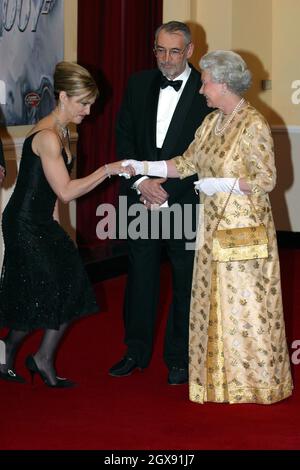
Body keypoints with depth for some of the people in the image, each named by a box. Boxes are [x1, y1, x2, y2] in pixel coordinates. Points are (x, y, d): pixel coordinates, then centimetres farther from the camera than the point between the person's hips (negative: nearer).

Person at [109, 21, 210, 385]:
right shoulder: (139, 84, 6)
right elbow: (124, 137, 5)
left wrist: (166, 190, -14)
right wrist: (142, 183, -8)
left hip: (185, 201, -3)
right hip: (141, 196, 4)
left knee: (186, 282, 5)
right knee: (140, 276, 11)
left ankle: (179, 358, 17)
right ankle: (136, 351, 24)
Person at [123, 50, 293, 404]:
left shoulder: (253, 125, -15)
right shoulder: (211, 122, 9)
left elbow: (266, 180, -16)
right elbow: (186, 164, 11)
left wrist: (220, 184, -19)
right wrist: (142, 167, 6)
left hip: (245, 227, -8)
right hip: (215, 226, 8)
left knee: (245, 302, 1)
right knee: (215, 301, 11)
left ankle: (256, 380, 15)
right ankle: (222, 375, 22)